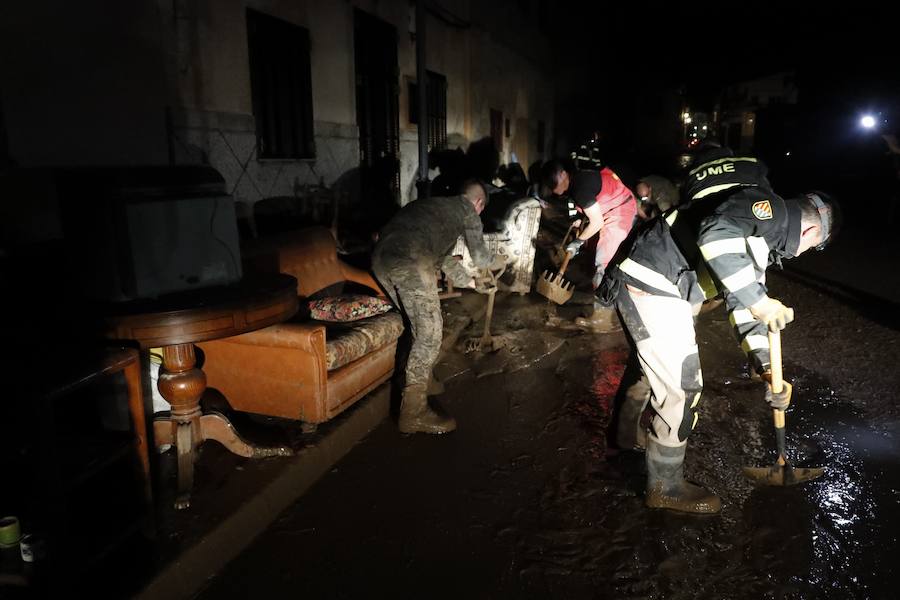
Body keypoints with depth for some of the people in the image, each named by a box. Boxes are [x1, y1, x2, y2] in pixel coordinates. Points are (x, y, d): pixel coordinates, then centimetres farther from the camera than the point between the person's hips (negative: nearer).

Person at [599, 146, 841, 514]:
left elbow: (743, 304, 22)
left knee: (653, 367, 30)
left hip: (649, 288, 11)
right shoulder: (770, 206, -10)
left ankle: (628, 433, 55)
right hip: (653, 288, -11)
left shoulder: (766, 237, 22)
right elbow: (715, 235, -32)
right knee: (681, 388, 0)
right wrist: (758, 299, -25)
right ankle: (666, 488, 18)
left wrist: (766, 369, 15)